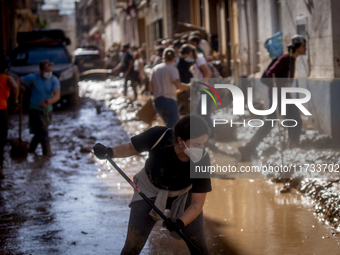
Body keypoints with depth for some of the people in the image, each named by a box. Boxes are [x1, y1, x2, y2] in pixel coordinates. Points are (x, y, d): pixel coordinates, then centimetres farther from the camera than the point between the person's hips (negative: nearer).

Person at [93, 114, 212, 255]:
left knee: (196, 241, -10)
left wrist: (179, 223, -41)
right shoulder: (157, 136, -32)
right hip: (150, 191, 0)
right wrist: (110, 152, -31)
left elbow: (197, 204, -24)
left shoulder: (202, 160, -31)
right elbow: (131, 148, -12)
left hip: (184, 194, 0)